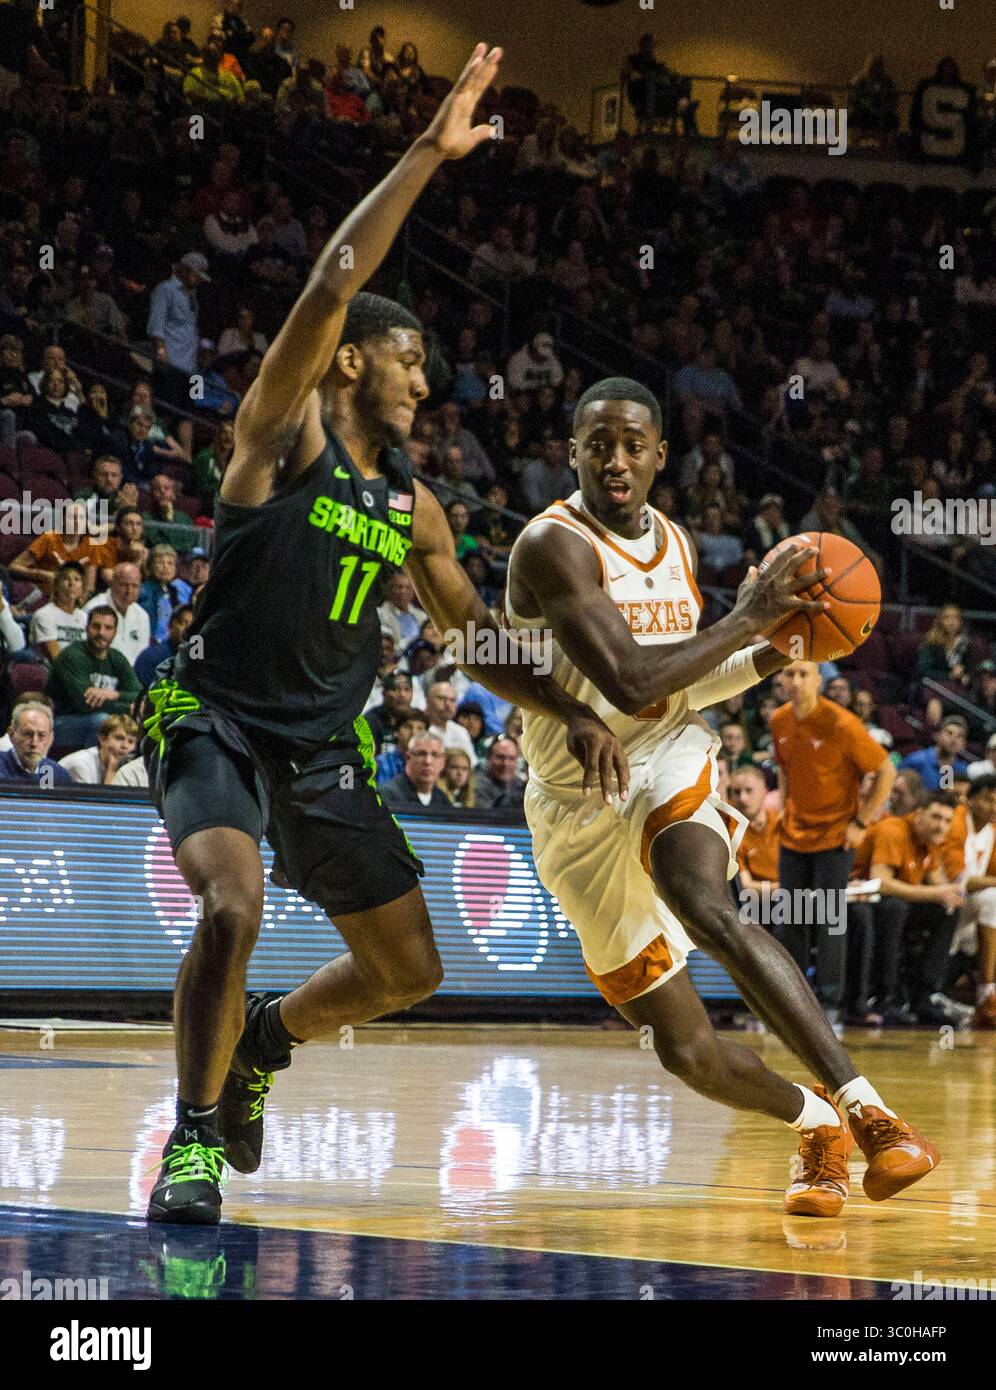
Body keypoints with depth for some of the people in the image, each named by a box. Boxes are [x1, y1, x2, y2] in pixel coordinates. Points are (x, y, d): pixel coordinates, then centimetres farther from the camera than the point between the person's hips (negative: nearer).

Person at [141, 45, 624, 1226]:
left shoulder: (409, 504, 11)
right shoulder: (283, 430, -7)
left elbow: (474, 632, 21)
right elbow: (331, 286, -21)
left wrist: (571, 714, 8)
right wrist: (427, 156, -21)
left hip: (325, 749, 7)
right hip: (215, 720, -7)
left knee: (408, 971, 7)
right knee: (233, 910, -32)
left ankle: (263, 1040, 36)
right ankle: (195, 1139, -15)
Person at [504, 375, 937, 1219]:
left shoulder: (675, 544, 8)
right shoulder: (553, 547, -16)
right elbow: (629, 682, -26)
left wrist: (771, 656, 4)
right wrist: (747, 620, -19)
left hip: (668, 766, 3)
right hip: (579, 802, -3)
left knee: (706, 910, -33)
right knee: (684, 1048, -2)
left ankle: (865, 1110, -37)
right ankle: (813, 1122, 28)